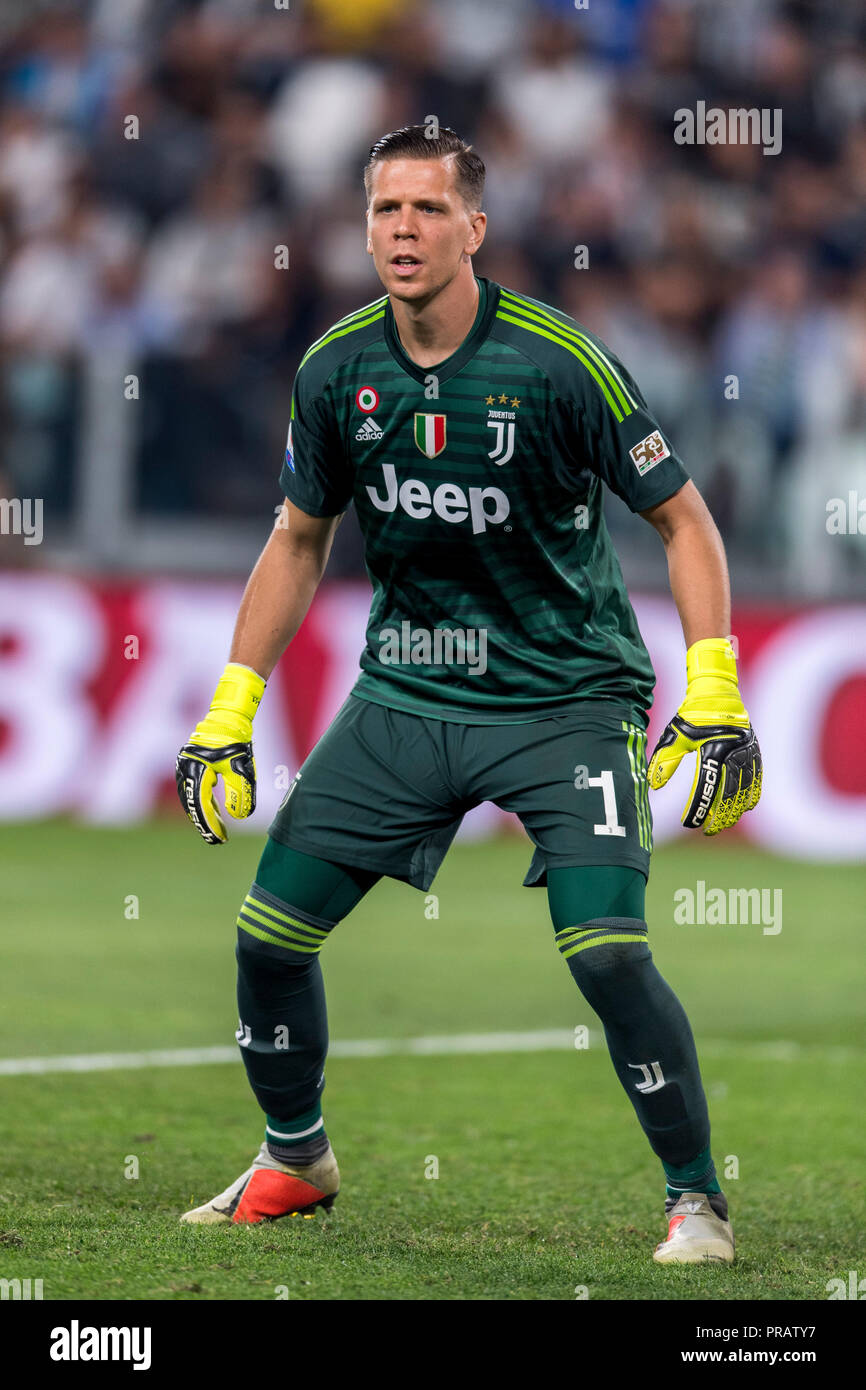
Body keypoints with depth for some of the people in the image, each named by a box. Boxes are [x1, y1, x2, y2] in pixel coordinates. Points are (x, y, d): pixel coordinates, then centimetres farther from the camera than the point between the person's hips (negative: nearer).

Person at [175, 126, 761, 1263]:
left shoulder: (557, 361, -17)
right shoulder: (336, 369, -3)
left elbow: (681, 518, -8)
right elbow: (300, 540, 12)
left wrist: (715, 697, -17)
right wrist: (230, 712, 9)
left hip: (567, 698, -4)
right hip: (405, 691, 5)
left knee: (606, 953, -21)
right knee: (269, 931, 1)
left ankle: (696, 1199, -2)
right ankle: (296, 1159, 27)